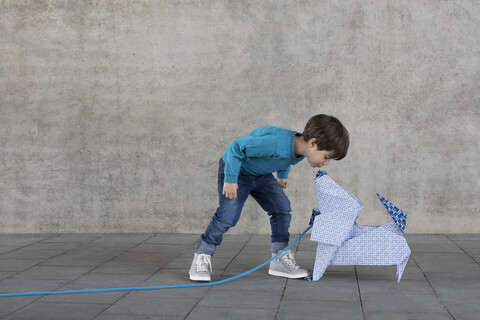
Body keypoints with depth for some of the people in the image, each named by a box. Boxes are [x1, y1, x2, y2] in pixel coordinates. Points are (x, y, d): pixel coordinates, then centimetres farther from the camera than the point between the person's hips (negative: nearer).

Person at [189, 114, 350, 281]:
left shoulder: (302, 147, -13)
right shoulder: (275, 142, -42)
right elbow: (236, 148, -35)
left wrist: (283, 175, 12)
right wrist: (230, 180, -29)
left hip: (261, 175, 8)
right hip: (236, 170, -8)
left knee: (282, 209, -2)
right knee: (227, 216, -17)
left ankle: (280, 258, 9)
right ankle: (201, 257, 1)